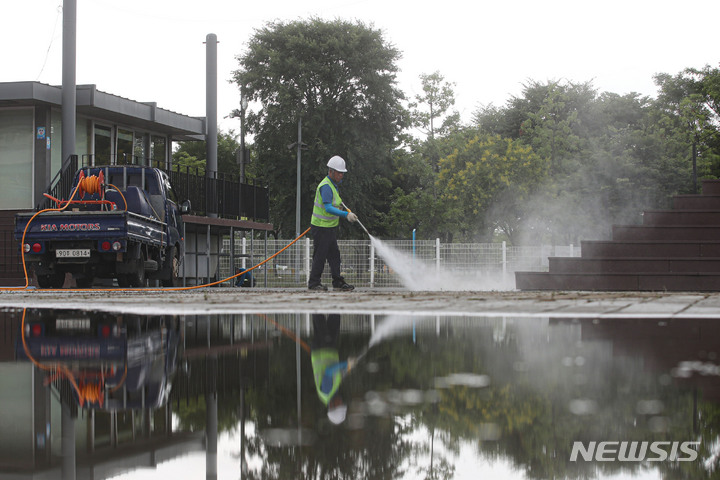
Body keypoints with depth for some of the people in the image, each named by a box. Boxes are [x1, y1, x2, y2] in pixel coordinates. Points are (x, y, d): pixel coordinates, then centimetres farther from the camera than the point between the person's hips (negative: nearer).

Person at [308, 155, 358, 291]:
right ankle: (314, 283, 4)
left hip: (330, 227, 10)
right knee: (320, 255, -4)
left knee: (334, 254, 10)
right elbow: (328, 208, -31)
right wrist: (346, 214, -36)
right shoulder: (326, 186, -21)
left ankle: (338, 282, 14)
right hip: (321, 227, -10)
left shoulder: (333, 184, 13)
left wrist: (338, 202, 19)